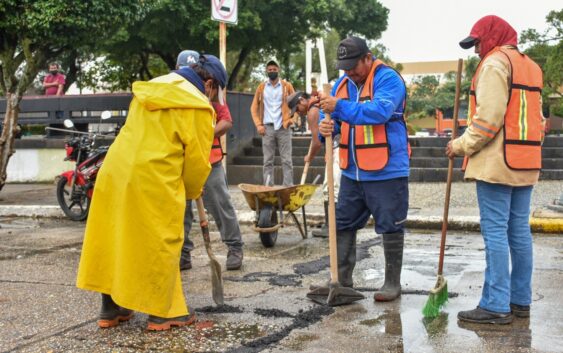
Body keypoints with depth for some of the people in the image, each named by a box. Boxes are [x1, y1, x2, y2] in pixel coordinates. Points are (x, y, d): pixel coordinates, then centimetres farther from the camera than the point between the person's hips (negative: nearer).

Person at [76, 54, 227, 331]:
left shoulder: (150, 91, 18)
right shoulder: (197, 107, -5)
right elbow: (197, 159, -3)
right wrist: (192, 192, 15)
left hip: (116, 171, 8)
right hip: (152, 181, -7)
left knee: (116, 239, 14)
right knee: (160, 245, 5)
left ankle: (111, 308, 24)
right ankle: (162, 312, 14)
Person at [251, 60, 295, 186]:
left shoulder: (287, 86, 6)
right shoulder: (261, 87, 9)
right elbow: (254, 107, 9)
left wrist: (291, 118, -7)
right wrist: (258, 124, -2)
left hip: (283, 127, -1)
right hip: (267, 127, 1)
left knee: (286, 160, -1)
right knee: (268, 161, 2)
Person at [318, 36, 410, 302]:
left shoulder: (387, 78, -12)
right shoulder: (342, 83, 11)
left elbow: (380, 111, -28)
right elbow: (330, 114, 10)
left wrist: (339, 107, -28)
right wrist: (326, 127, -14)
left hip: (386, 171, -7)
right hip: (351, 171, 7)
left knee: (390, 227, 3)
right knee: (343, 225, 12)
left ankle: (392, 282, 15)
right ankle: (342, 279, 24)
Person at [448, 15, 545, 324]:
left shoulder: (494, 62, -9)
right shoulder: (530, 66, 20)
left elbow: (488, 117, -18)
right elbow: (537, 118, 20)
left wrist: (462, 145, -8)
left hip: (497, 162, -9)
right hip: (525, 164, 9)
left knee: (495, 232, -7)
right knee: (519, 232, 11)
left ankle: (496, 305, -5)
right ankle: (520, 300, 17)